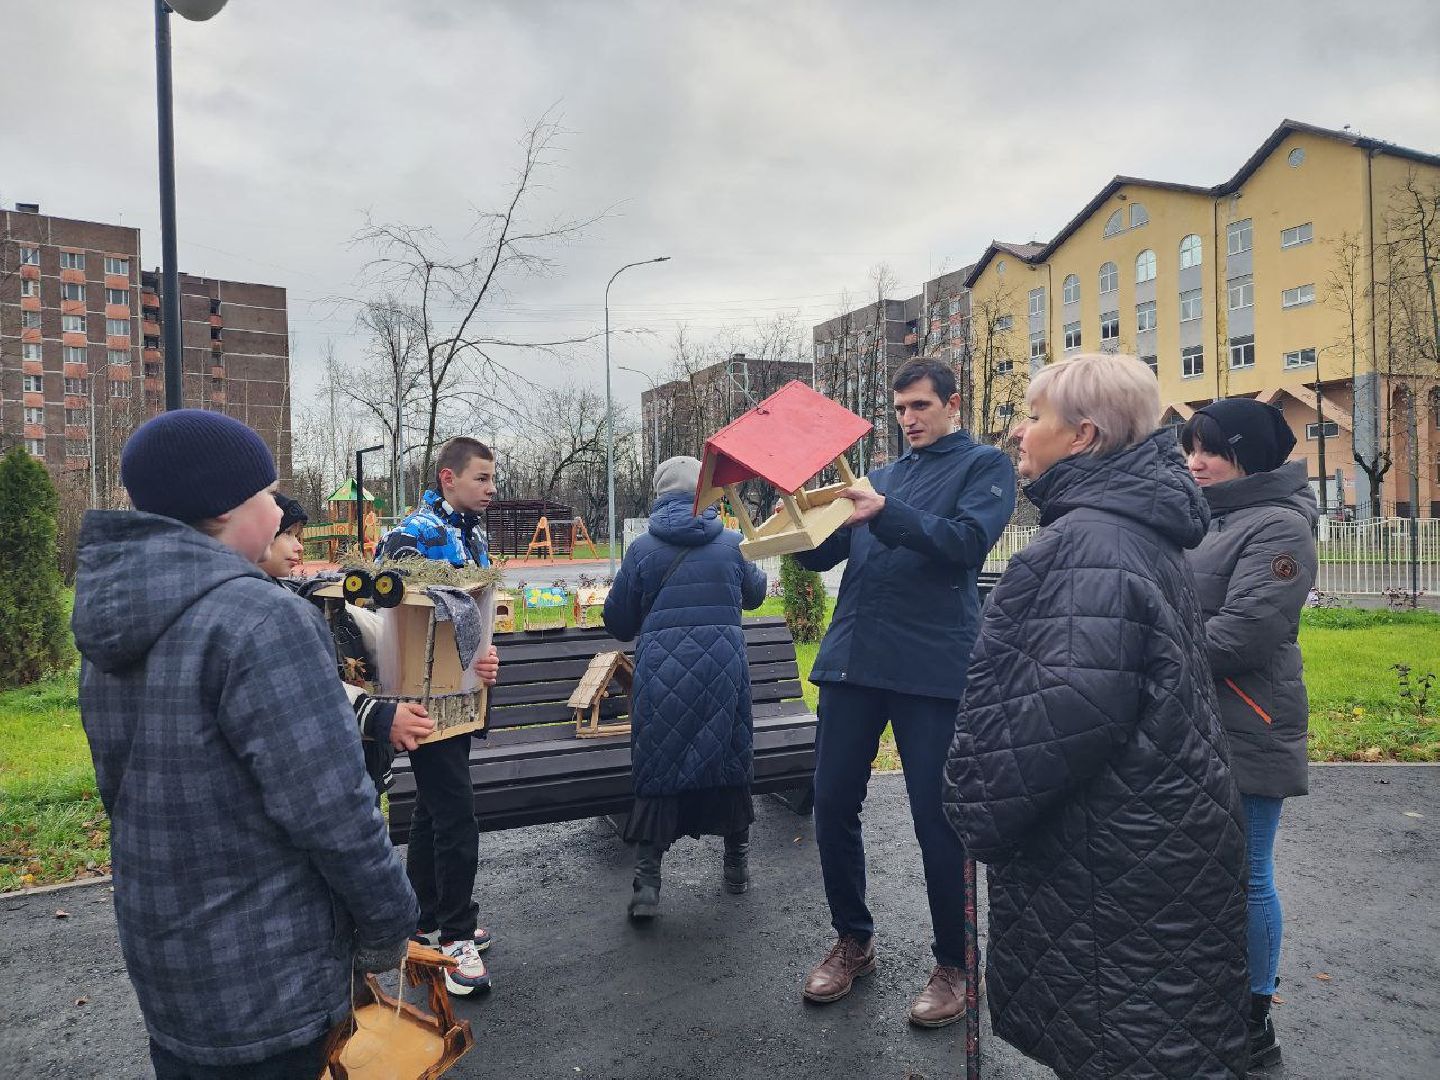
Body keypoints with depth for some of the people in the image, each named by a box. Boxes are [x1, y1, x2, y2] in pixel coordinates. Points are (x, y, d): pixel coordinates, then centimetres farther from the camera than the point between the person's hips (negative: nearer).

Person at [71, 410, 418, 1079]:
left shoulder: (115, 629, 2)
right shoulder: (261, 622, -26)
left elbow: (120, 787, 12)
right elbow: (331, 809, -26)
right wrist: (387, 924, -12)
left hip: (160, 962, 8)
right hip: (266, 985, -8)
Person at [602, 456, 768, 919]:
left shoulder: (642, 549, 0)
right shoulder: (731, 543, 4)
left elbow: (617, 622, 7)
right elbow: (754, 593, 23)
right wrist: (759, 573, 46)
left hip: (661, 676, -1)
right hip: (725, 670, 1)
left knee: (657, 773, 8)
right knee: (730, 761, 17)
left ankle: (647, 885, 4)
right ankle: (737, 864, 31)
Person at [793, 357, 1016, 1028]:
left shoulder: (984, 465, 6)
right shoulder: (882, 476, 22)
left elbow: (969, 542, -13)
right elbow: (824, 555, 18)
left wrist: (886, 516, -25)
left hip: (932, 667, -5)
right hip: (852, 659, 6)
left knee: (937, 821, 2)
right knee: (833, 804, 8)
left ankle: (953, 965, 22)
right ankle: (852, 941, 28)